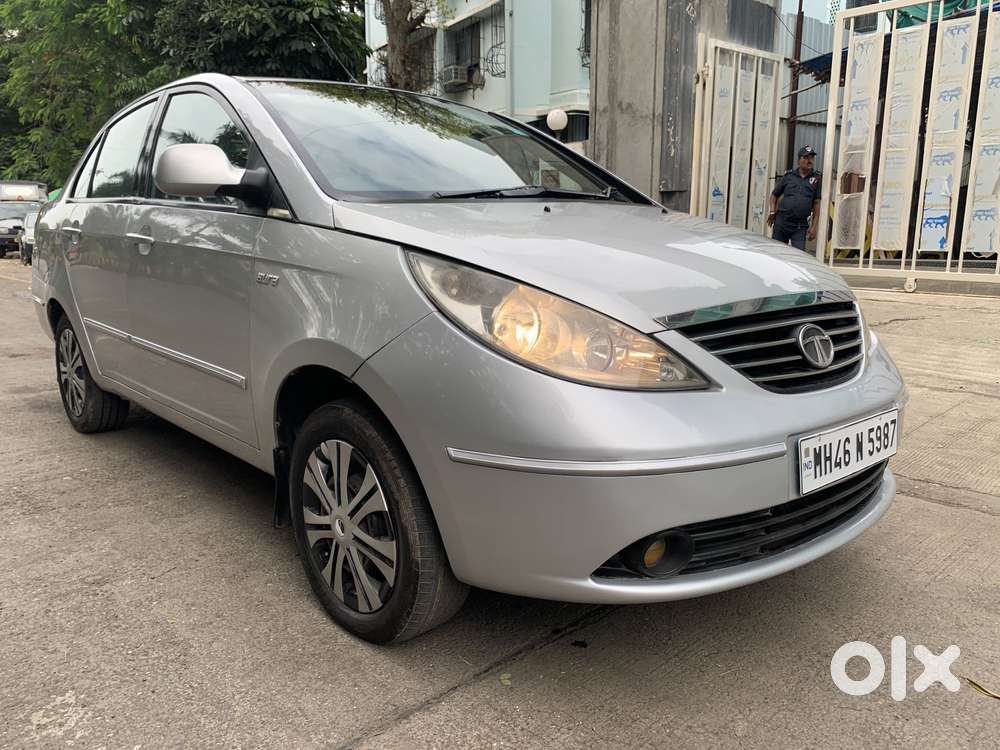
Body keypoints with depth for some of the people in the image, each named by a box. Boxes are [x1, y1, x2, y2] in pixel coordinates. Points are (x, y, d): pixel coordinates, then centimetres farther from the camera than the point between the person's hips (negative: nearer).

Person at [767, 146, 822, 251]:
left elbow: (817, 204, 2)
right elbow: (774, 195, 17)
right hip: (781, 222, 1)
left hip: (800, 227, -1)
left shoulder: (817, 179, 5)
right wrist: (772, 212, 1)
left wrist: (813, 226, -4)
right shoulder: (788, 176, 9)